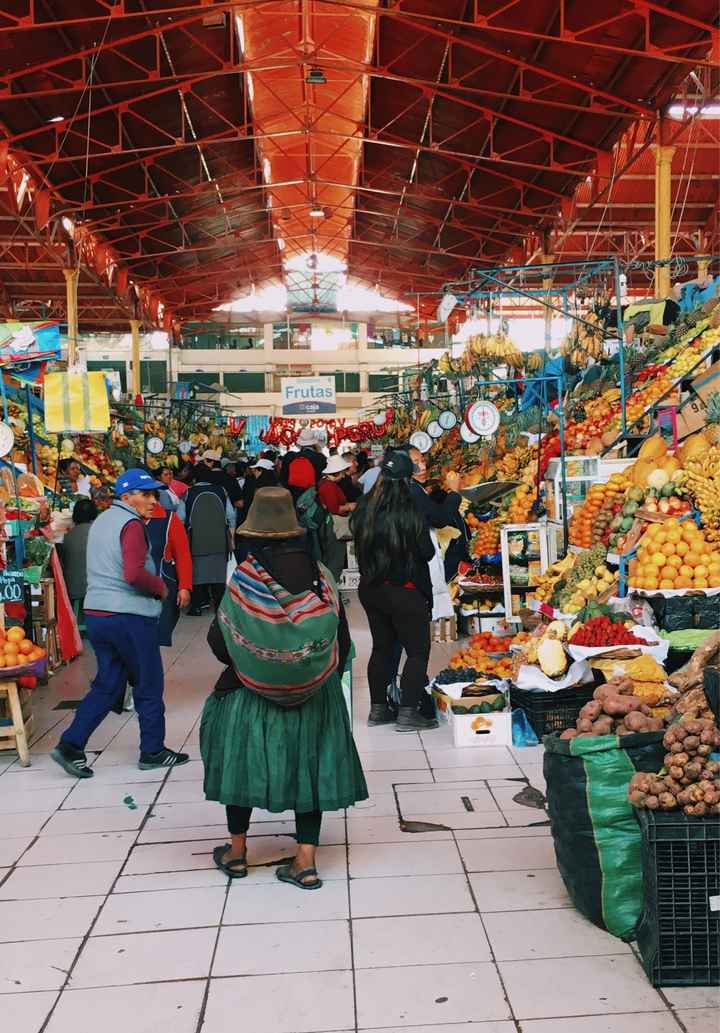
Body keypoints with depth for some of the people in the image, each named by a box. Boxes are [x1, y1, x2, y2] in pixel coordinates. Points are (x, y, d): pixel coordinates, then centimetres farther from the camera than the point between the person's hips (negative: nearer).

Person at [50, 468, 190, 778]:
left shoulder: (101, 520, 15)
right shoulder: (131, 524, -13)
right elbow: (134, 574, -25)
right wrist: (160, 587, -8)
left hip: (96, 614, 8)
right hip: (130, 616, -8)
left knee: (107, 684, 14)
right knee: (149, 685, 6)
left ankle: (70, 745, 7)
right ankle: (153, 751, 16)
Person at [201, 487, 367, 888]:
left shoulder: (244, 577, -15)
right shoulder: (320, 575, -7)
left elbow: (219, 640, -9)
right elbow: (341, 641, -1)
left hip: (253, 691, -2)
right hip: (314, 693, 2)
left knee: (243, 757, 15)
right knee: (309, 761, 12)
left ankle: (237, 851, 27)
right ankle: (306, 861, 11)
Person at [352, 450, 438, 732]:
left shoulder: (364, 508, -1)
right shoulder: (408, 512, -19)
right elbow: (427, 552, -12)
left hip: (370, 589, 7)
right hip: (404, 591, -6)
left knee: (382, 648, 17)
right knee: (417, 651, 4)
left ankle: (378, 708, 24)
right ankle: (407, 713, 2)